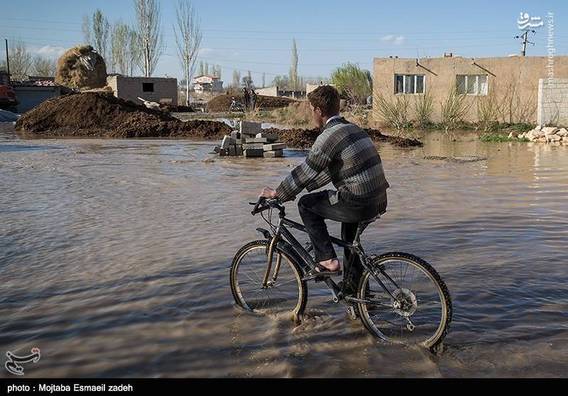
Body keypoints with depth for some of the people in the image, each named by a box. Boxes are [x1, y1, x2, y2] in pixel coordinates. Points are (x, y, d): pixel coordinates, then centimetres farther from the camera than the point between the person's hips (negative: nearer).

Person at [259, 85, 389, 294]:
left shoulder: (328, 136, -13)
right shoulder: (353, 128, 16)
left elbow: (305, 172, -10)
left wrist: (277, 194, 2)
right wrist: (305, 186, 27)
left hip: (359, 204, -9)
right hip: (379, 201, 9)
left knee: (306, 205, 7)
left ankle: (327, 260, 8)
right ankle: (353, 288, 41)